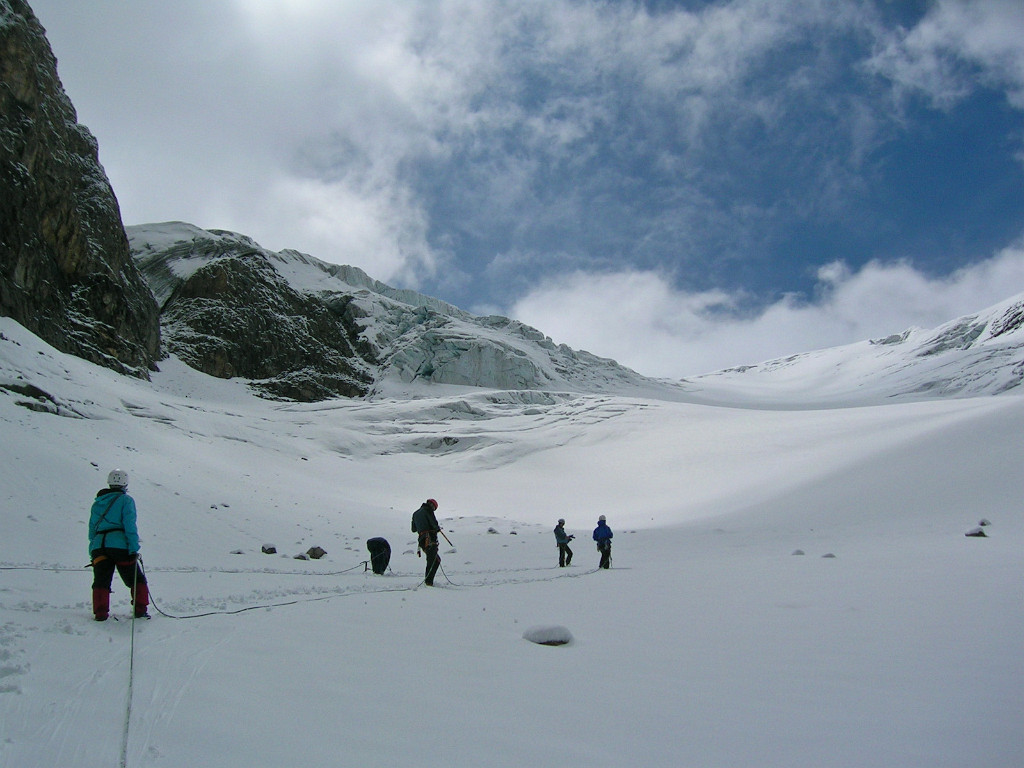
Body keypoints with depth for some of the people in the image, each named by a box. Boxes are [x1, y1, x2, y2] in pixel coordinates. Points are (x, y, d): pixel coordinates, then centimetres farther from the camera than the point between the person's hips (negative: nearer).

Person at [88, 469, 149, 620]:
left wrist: (93, 552, 22)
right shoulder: (126, 500, 2)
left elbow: (92, 529, 19)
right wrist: (134, 548, -12)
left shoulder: (97, 502, 20)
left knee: (101, 582, 6)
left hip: (98, 546, 4)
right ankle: (140, 610, 3)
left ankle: (100, 613, -6)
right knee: (137, 580, 7)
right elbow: (129, 525, -9)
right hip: (120, 545, -4)